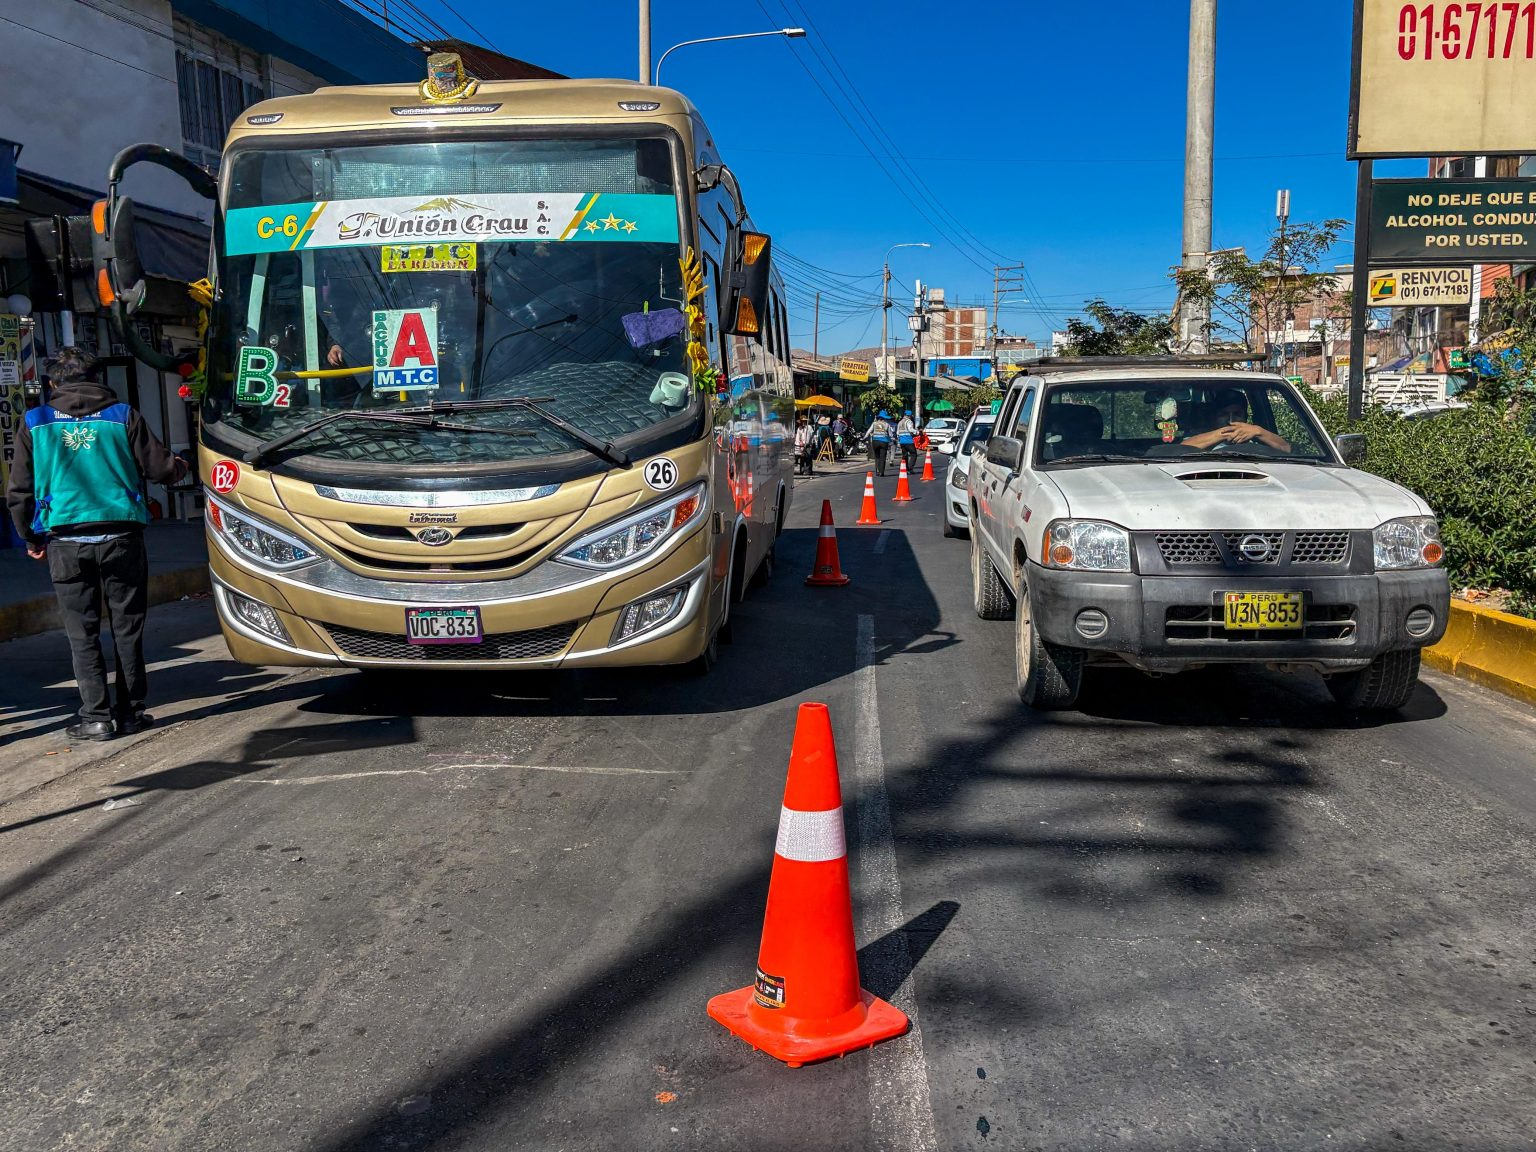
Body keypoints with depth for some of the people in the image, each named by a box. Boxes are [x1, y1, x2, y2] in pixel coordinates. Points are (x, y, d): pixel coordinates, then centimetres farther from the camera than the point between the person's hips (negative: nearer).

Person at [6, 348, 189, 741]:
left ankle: (96, 718, 5)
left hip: (66, 543, 0)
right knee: (126, 628, 9)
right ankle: (131, 713, 12)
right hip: (120, 536, 0)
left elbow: (18, 492, 6)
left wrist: (31, 539, 19)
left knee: (82, 633, 7)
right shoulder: (123, 417, 1)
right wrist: (181, 467, 27)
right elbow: (160, 468, 4)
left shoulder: (34, 424, 4)